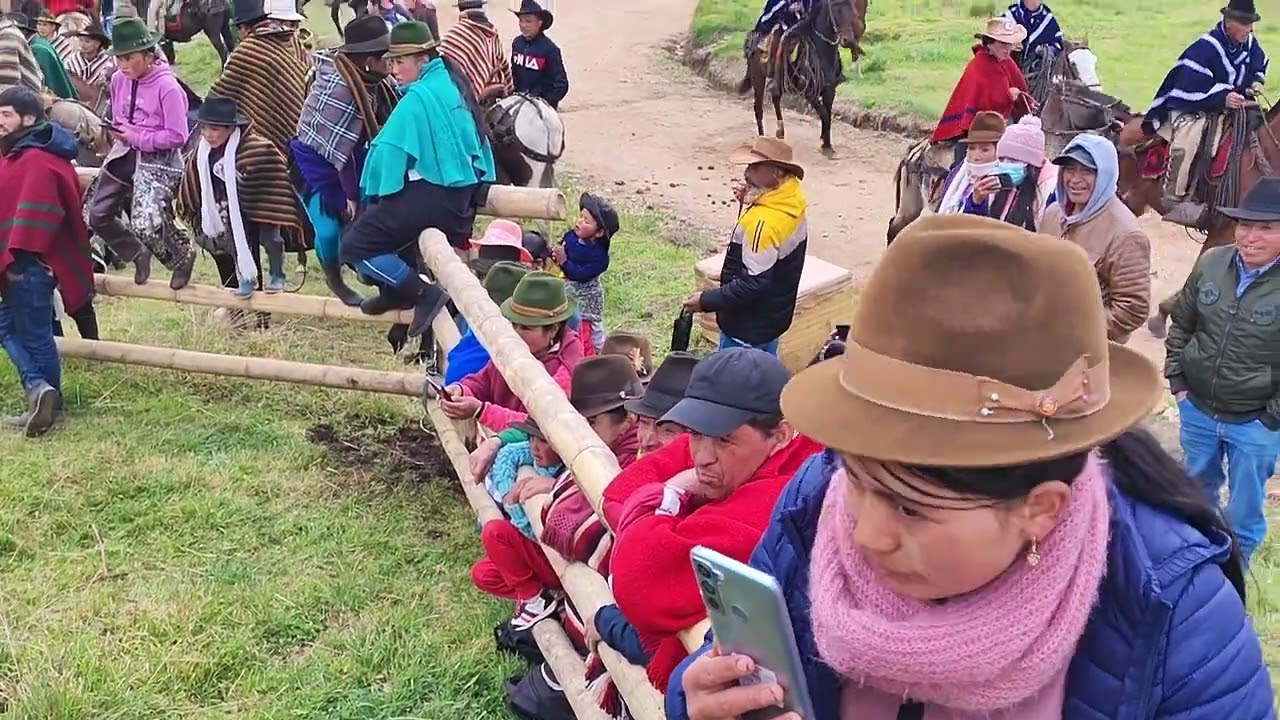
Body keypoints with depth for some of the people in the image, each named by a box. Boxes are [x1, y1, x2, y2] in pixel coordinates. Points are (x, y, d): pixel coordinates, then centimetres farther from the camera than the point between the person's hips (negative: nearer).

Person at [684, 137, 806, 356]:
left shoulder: (764, 222, -32)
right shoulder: (790, 203, -2)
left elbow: (754, 284, -31)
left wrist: (707, 301, -22)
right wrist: (749, 205, -1)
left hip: (749, 326, -9)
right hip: (772, 316, 9)